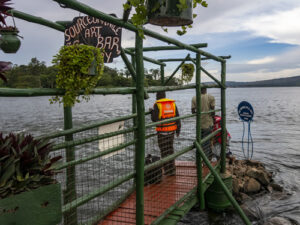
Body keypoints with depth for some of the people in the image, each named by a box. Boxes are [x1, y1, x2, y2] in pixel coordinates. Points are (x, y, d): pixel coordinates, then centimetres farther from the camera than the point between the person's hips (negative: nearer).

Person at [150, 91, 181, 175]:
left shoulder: (157, 105, -10)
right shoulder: (173, 104, 5)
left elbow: (155, 119, -13)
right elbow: (177, 117, 5)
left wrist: (152, 112, 5)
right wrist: (178, 129, 13)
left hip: (162, 131, -5)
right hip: (171, 130, 5)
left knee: (164, 150, 5)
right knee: (170, 149, 16)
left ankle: (168, 170, 6)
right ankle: (172, 169, 19)